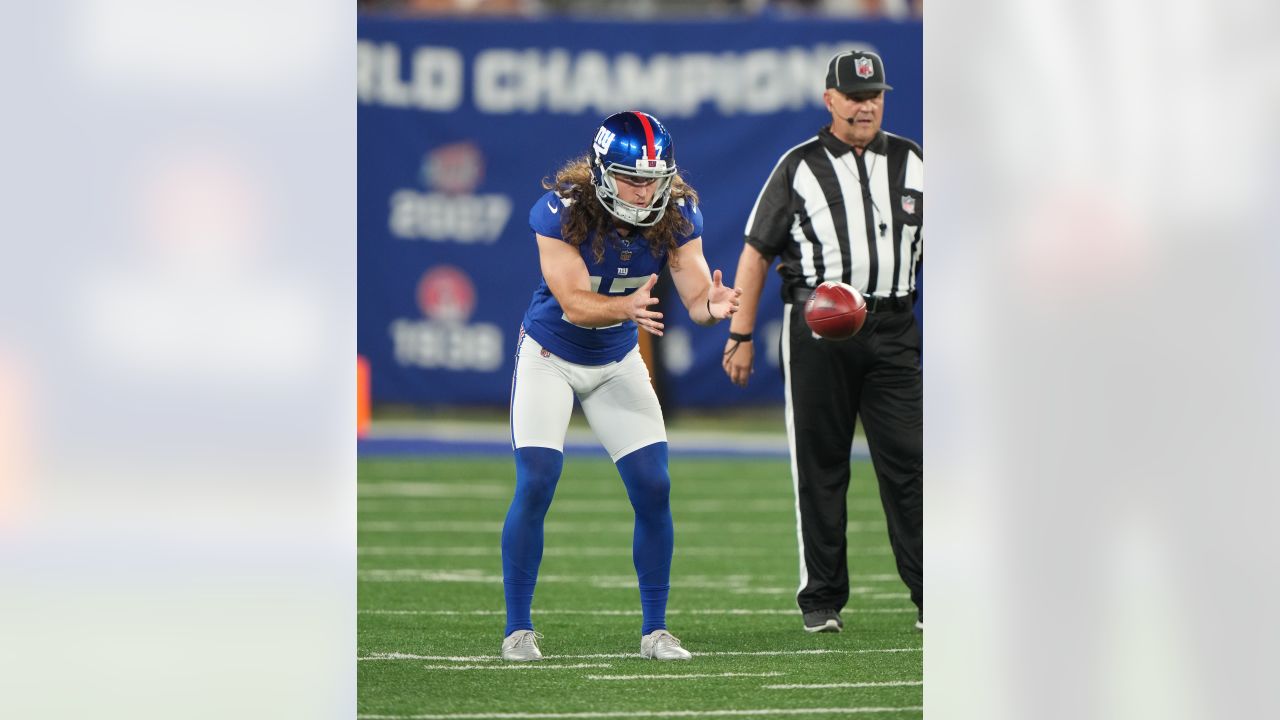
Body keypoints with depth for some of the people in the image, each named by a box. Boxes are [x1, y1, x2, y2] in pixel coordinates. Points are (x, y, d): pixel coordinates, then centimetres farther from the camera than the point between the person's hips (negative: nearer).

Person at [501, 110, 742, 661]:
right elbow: (574, 303, -33)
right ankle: (518, 630, -1)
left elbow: (695, 296, -21)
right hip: (551, 356, -4)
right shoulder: (561, 211, -28)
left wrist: (714, 306, -45)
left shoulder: (676, 215, -17)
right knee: (535, 487, -14)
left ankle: (655, 630, 7)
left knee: (654, 490, -5)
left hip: (618, 360, 4)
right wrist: (626, 308, -52)